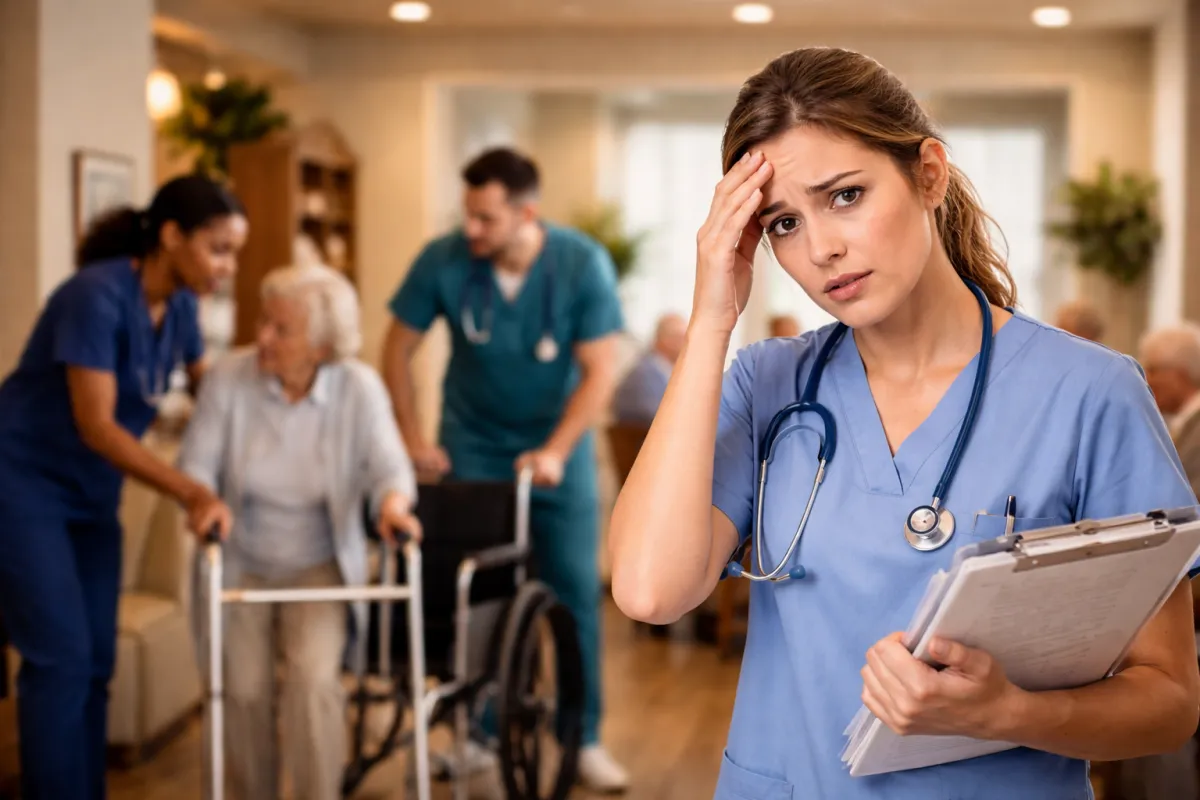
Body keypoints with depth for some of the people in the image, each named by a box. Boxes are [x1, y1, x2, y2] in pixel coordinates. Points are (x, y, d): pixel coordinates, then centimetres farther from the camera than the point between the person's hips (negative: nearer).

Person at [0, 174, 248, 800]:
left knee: (95, 664, 6)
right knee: (60, 661, -10)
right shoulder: (97, 295, -24)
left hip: (92, 495, 8)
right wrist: (192, 493, -33)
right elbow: (96, 427, -27)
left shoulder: (179, 306, -1)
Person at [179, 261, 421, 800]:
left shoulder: (359, 388, -11)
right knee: (244, 689, -9)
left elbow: (388, 466, -15)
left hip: (319, 564, 0)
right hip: (240, 564, 1)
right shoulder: (229, 378, -12)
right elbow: (196, 462, -9)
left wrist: (392, 502, -38)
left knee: (314, 676, -21)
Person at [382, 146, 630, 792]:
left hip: (556, 447, -1)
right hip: (471, 448, 1)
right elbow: (398, 348, -4)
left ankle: (584, 739, 10)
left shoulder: (583, 264, -19)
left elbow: (600, 372, -16)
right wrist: (412, 436, -7)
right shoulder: (443, 260, -17)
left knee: (575, 591, -1)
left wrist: (555, 452, -24)